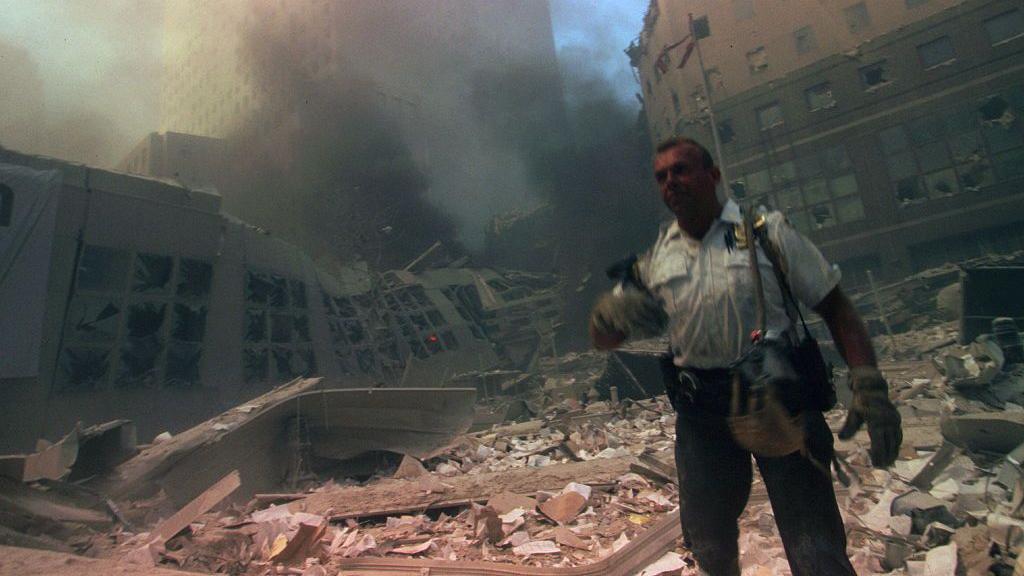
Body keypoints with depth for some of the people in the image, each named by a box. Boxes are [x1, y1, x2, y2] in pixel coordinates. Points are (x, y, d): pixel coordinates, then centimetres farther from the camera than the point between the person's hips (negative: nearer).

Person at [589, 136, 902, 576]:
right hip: (701, 407, 3)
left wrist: (869, 384, -13)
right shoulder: (655, 258, 6)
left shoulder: (767, 231, 0)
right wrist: (609, 313, -20)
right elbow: (602, 338, 4)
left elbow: (835, 306, 0)